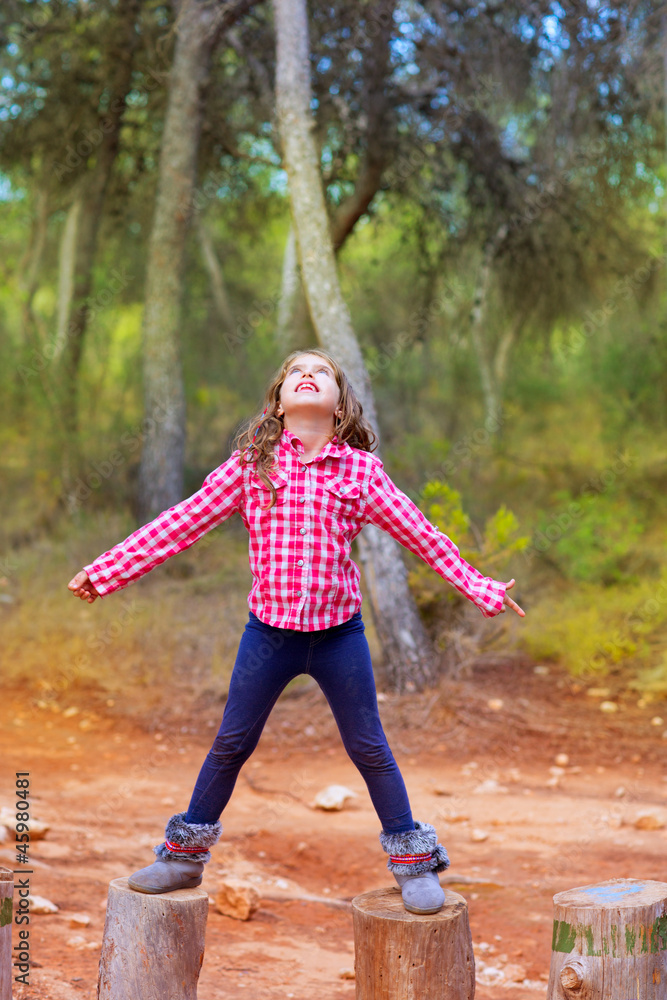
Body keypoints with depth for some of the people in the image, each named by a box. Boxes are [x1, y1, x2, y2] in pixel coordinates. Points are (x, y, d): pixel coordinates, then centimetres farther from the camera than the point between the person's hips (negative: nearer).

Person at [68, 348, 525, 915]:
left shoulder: (362, 470, -1)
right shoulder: (251, 465, 0)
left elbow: (423, 537, 7)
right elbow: (182, 524, 1)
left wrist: (482, 590, 7)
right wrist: (106, 572, -2)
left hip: (339, 633, -1)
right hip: (269, 629, 1)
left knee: (369, 748, 6)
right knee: (231, 744, 9)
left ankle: (414, 860, 21)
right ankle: (185, 855, 26)